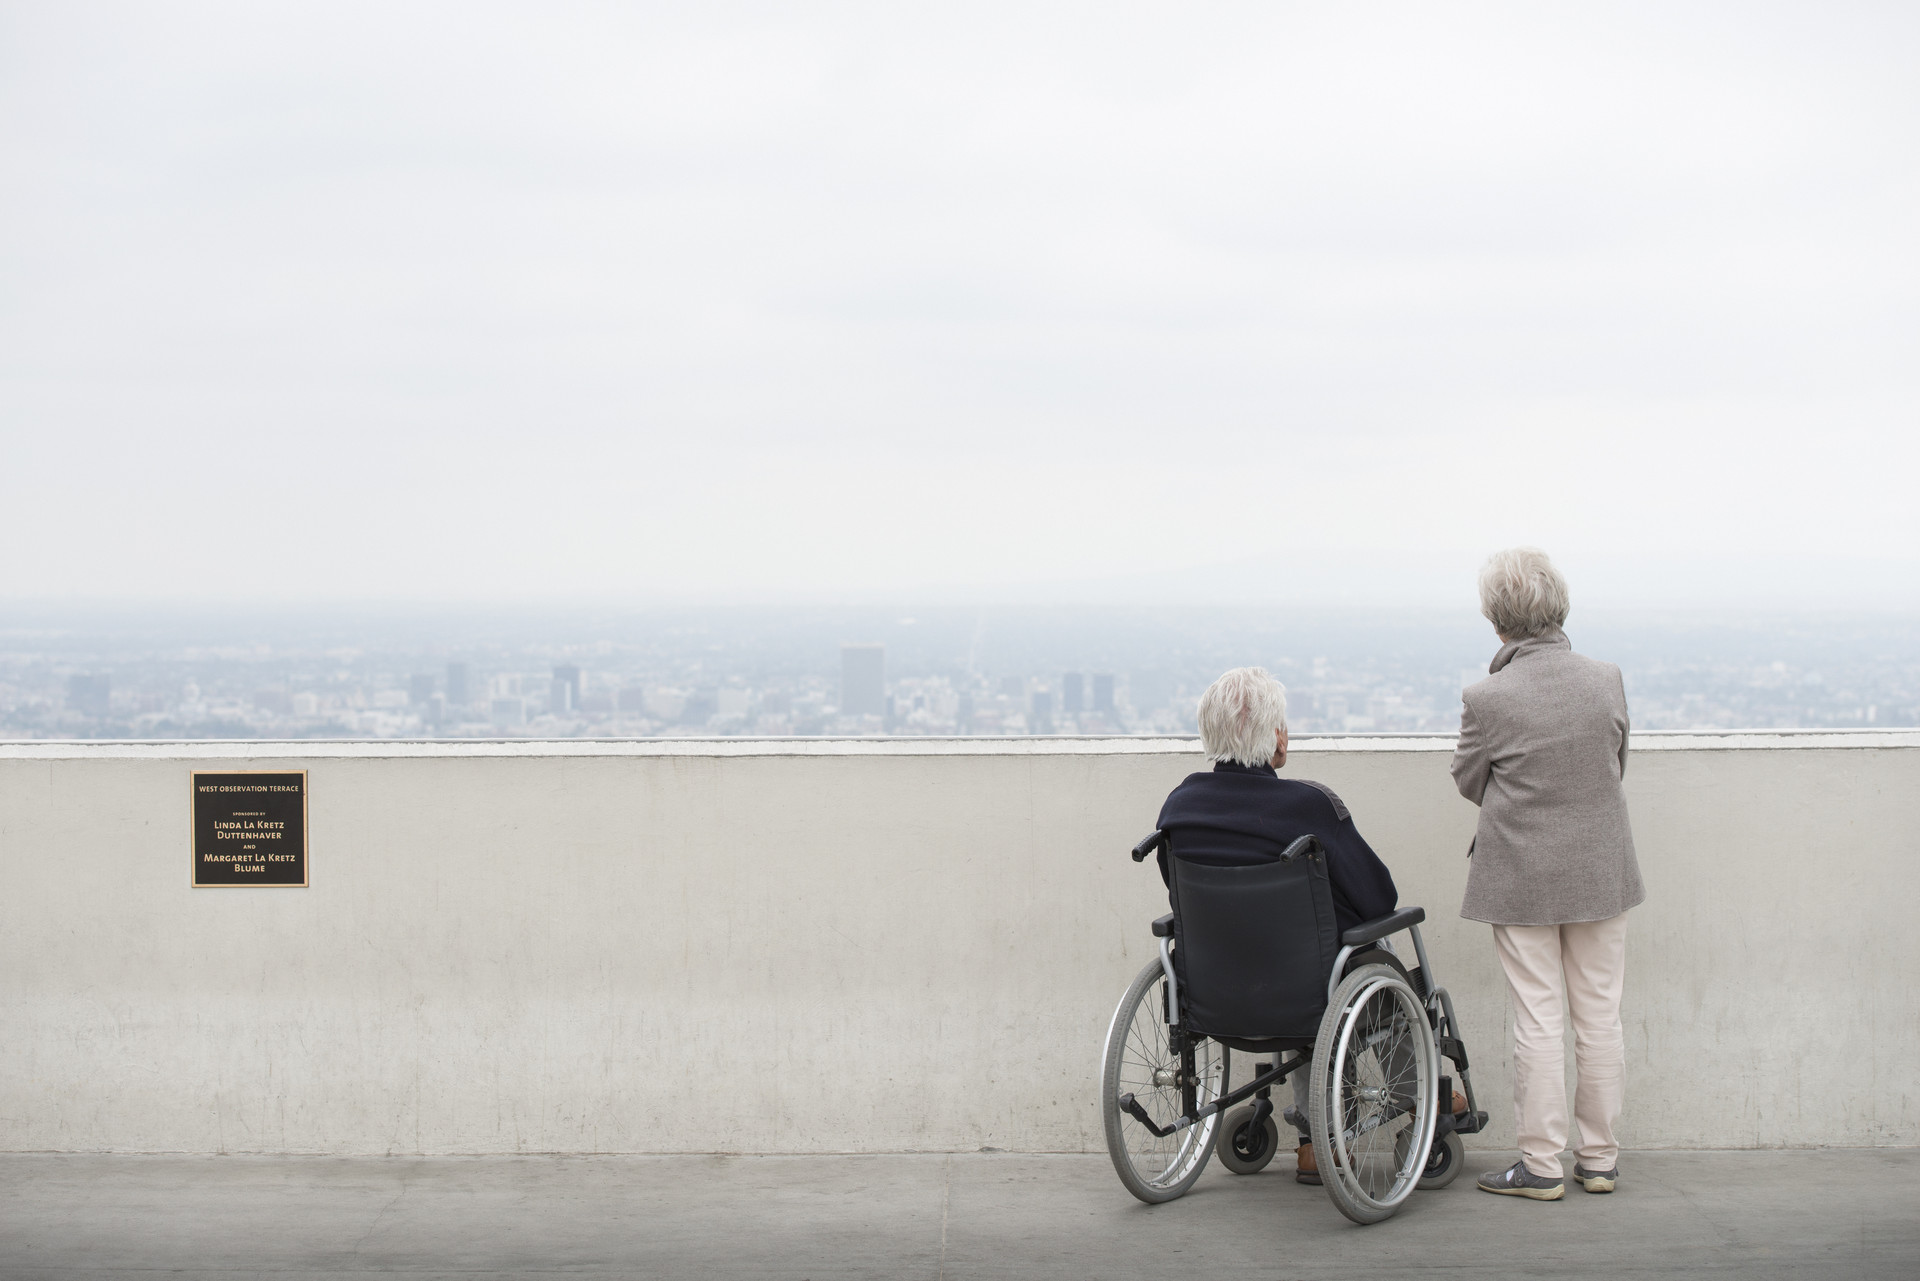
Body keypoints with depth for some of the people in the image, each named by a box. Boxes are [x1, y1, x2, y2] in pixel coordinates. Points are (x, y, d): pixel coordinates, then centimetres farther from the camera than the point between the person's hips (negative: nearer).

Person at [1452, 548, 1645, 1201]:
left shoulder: (1486, 698, -17)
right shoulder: (1607, 681, -7)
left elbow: (1468, 781, -2)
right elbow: (1618, 767, 8)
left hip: (1522, 877, -3)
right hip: (1602, 872, 3)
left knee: (1538, 1022, 4)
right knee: (1600, 1017, 12)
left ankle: (1541, 1165, 10)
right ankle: (1600, 1158, 20)